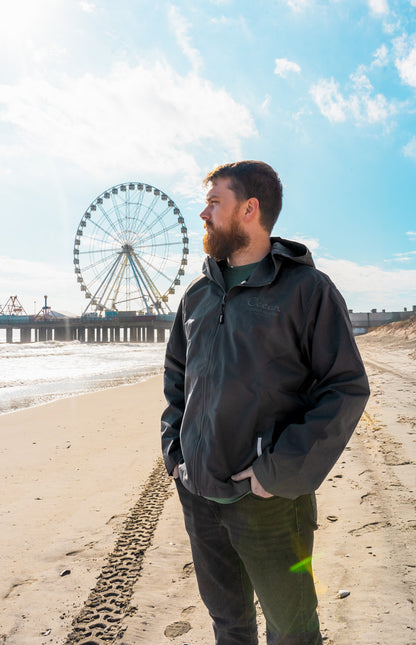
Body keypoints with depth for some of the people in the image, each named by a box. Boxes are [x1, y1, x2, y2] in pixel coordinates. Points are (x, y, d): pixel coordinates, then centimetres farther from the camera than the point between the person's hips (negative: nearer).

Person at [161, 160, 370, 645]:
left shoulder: (307, 288, -9)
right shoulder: (198, 295, 8)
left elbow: (348, 388, -12)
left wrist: (278, 473, -17)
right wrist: (174, 450, 5)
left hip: (269, 500, -4)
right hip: (198, 494, 5)